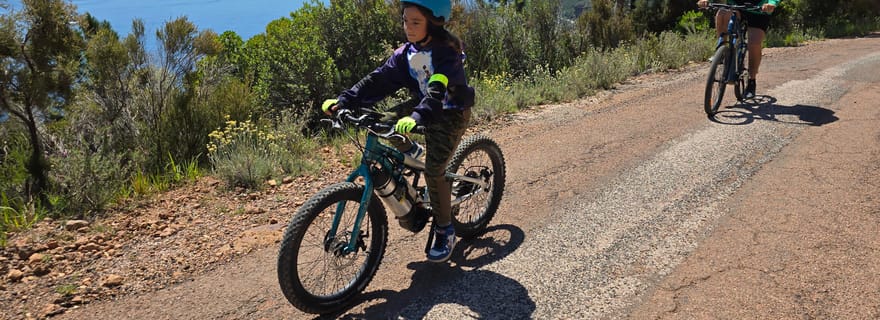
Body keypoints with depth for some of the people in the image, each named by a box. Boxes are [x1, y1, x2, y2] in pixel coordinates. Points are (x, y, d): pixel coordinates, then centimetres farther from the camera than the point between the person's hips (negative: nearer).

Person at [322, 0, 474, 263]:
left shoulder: (447, 52, -25)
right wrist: (344, 101, -24)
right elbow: (379, 79, -12)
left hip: (451, 113, -6)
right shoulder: (407, 52, -5)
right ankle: (412, 152, 18)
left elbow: (438, 90, -41)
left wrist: (417, 117, -58)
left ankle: (445, 232, 2)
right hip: (422, 104, 7)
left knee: (433, 171, -17)